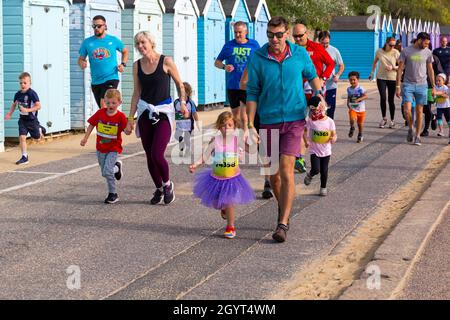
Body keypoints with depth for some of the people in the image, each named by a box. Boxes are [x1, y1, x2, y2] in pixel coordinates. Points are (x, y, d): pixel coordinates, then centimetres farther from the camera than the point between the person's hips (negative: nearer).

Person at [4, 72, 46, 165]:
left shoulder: (32, 94, -21)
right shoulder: (18, 94, -3)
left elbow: (38, 106, -23)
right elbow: (14, 104, 15)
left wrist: (27, 110, -31)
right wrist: (9, 114, 4)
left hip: (32, 119, -4)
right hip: (22, 119, 4)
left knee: (36, 137, 14)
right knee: (22, 137, -8)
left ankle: (40, 130, 49)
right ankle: (24, 157, -2)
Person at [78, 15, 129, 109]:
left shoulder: (113, 40, 3)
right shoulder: (87, 42, 4)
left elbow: (125, 51, 18)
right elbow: (81, 59, 9)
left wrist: (123, 64, 2)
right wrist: (82, 63, -15)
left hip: (111, 78, -3)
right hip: (96, 81, 3)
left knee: (104, 105, -22)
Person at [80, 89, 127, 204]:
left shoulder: (120, 116, -15)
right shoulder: (100, 113, -6)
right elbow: (92, 124, 5)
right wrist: (85, 138, 4)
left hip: (113, 148, -4)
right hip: (100, 148, 5)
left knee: (107, 171, -18)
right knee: (104, 173, 15)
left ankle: (113, 194, -1)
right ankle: (116, 167, 47)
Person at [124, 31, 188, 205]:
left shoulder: (166, 61, -7)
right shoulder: (137, 66, 3)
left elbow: (179, 84, 4)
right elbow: (137, 93, 9)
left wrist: (182, 102, -10)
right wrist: (130, 119, 7)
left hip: (164, 112, -4)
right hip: (145, 112, 4)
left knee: (157, 155, -14)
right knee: (149, 156, 5)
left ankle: (167, 184, 13)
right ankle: (159, 189, 24)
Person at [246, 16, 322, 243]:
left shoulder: (300, 54, -1)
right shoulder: (258, 59, -4)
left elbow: (312, 76, 18)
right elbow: (252, 94, -1)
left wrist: (318, 94, 1)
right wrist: (250, 125, -6)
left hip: (294, 120, -1)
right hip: (268, 121, 2)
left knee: (286, 171, -13)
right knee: (273, 174, 11)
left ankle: (283, 224, -11)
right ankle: (284, 208, 39)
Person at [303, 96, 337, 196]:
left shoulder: (329, 121, -6)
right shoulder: (310, 121, -9)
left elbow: (334, 134, -1)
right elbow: (305, 132, -2)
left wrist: (333, 138, -24)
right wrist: (306, 141, -19)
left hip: (326, 150, 1)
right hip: (314, 150, -1)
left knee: (324, 170, 8)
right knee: (316, 169, -11)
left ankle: (323, 187, 25)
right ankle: (309, 176, 23)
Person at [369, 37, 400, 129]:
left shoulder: (396, 53, -7)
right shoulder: (379, 51, -1)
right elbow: (375, 62, 16)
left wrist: (392, 67, -19)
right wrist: (372, 73, 14)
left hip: (392, 78, -1)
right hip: (381, 78, 1)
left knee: (391, 100, 3)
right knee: (383, 98, -7)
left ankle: (392, 120, 15)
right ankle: (384, 118, 10)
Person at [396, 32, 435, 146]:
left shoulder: (428, 52, 4)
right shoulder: (406, 51, -3)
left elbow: (430, 70, 11)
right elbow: (400, 69, 0)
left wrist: (433, 87, 9)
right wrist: (398, 86, -4)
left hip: (422, 85, 2)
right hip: (408, 85, -2)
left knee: (419, 112, 4)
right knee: (407, 110, -11)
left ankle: (417, 136, 13)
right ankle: (410, 129, 17)